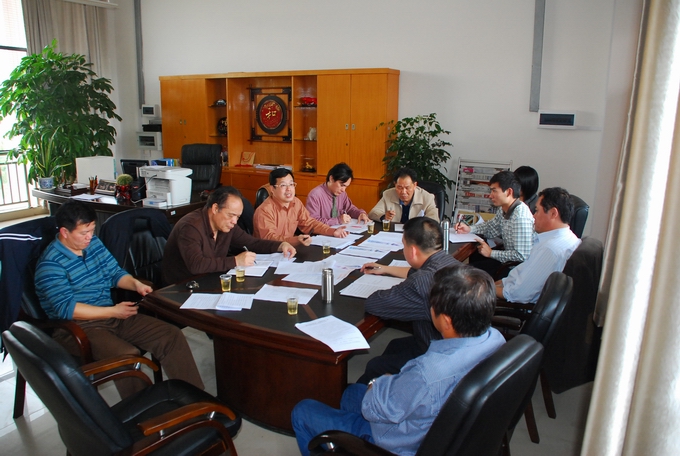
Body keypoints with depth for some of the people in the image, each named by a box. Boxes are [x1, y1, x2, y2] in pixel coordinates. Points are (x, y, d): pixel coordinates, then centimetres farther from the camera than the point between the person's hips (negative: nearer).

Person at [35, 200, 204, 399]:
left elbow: (115, 273, 18)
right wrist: (113, 311, -19)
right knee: (127, 356, -35)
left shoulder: (94, 243, 9)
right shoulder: (50, 264, -13)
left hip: (111, 315, 7)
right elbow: (66, 309, -19)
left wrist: (135, 284, -3)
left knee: (172, 336, -9)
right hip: (78, 327, -7)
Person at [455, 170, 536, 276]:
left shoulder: (521, 217, -29)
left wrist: (491, 253, -20)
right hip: (508, 254, 9)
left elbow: (522, 256, -31)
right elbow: (492, 227, 20)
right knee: (473, 256, 20)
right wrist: (469, 229, 4)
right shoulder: (503, 209, 0)